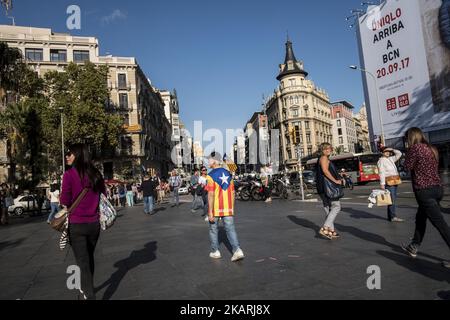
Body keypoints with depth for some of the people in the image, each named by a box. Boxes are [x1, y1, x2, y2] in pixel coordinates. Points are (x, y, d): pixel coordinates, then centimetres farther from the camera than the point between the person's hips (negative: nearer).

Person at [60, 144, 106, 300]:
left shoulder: (69, 174, -13)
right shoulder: (96, 174, 1)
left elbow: (65, 201, -10)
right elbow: (103, 196, 9)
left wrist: (60, 196, 10)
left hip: (76, 224, -5)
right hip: (94, 223, 5)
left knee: (83, 262, 6)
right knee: (89, 258, 22)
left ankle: (89, 295, 9)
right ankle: (86, 289, 41)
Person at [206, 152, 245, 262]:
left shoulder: (211, 175, -12)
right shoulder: (228, 174, 7)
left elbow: (211, 194, -18)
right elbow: (232, 192, 10)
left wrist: (210, 212, -16)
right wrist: (232, 208, 18)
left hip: (215, 208, -4)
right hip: (228, 208, 4)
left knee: (213, 229, 13)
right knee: (230, 229, 6)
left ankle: (215, 252, 21)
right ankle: (237, 250, -6)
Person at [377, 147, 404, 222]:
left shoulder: (391, 159, 17)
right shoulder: (381, 161, -7)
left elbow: (399, 153, 24)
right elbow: (381, 173, -14)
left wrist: (392, 150, 11)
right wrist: (382, 184, -19)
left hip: (395, 181, 8)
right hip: (389, 182, -8)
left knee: (393, 199, 8)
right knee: (392, 199, -11)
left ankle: (390, 216, 14)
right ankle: (393, 217, -10)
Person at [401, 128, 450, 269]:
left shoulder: (415, 147, -11)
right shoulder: (432, 149, 13)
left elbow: (408, 166, -7)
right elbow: (428, 166, 16)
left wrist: (409, 152, 6)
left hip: (424, 190, -9)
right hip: (437, 188, 9)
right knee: (420, 218, 20)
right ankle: (414, 247, 30)